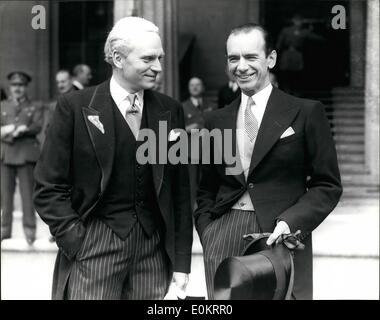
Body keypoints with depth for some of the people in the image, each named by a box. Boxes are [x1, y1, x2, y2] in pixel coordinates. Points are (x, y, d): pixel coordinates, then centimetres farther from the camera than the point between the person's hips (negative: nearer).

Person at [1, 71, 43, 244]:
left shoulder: (35, 107, 12)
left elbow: (37, 126, -3)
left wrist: (22, 129, -18)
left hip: (26, 154, -2)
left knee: (27, 192, -6)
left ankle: (29, 228, -3)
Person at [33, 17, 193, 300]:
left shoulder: (170, 110, 6)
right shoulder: (74, 107, -4)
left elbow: (180, 192, 8)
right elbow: (49, 188, -3)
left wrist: (181, 260, 5)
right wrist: (76, 241, -11)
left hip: (154, 249, 3)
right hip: (93, 246, -3)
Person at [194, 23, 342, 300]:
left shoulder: (306, 113, 1)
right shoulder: (216, 121, 12)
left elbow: (328, 185, 0)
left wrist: (290, 222, -13)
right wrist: (208, 233, 2)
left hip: (281, 238, -3)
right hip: (223, 238, 3)